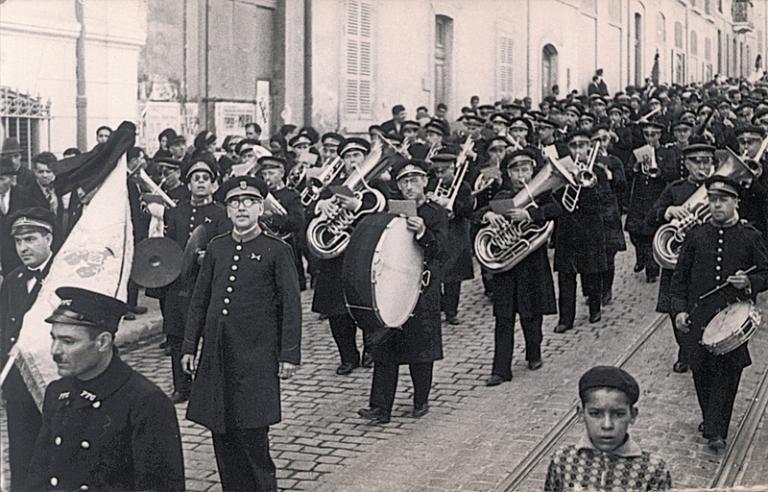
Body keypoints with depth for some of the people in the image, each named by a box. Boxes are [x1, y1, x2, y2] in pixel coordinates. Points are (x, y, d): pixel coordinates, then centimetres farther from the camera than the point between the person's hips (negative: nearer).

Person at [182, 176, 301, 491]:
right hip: (217, 355, 4)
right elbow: (199, 300, 16)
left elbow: (291, 305, -2)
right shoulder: (216, 248, 12)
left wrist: (289, 355, -7)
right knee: (222, 434, 6)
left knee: (252, 432, -8)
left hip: (256, 356, -4)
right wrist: (189, 346, 11)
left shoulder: (277, 250, 0)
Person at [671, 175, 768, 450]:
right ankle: (711, 418, 27)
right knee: (701, 369, 5)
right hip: (699, 314, 2)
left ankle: (716, 431, -7)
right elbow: (680, 277, 10)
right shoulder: (696, 236, 7)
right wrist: (679, 309, 0)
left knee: (728, 369, -9)